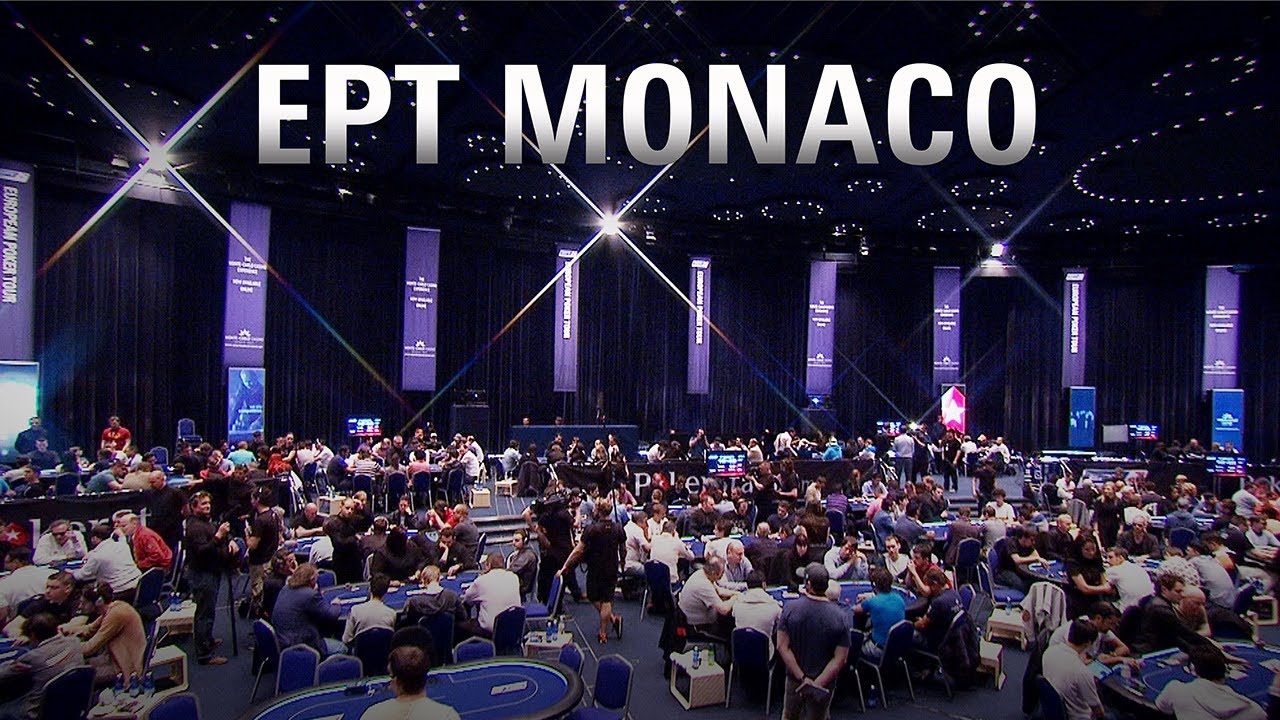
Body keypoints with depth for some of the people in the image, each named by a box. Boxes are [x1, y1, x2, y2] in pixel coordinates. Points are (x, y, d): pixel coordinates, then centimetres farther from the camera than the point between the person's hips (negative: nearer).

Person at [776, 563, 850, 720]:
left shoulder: (790, 608, -19)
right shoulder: (840, 617, -20)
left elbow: (782, 646, -17)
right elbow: (840, 659, -19)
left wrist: (802, 678, -14)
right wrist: (817, 684, -16)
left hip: (794, 678, 1)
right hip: (824, 683, 0)